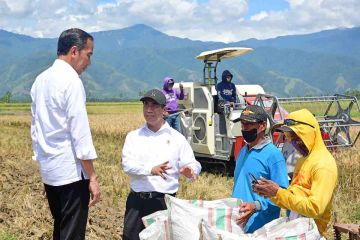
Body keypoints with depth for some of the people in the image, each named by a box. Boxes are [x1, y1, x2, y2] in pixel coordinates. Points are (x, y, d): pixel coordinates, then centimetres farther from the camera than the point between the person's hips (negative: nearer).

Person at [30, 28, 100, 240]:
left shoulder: (41, 80, 10)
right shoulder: (71, 81, -14)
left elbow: (36, 126, 15)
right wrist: (92, 177, -15)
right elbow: (80, 132, -17)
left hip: (48, 170, 8)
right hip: (71, 171, -8)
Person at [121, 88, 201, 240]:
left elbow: (193, 164, 1)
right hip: (137, 200, 1)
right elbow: (127, 164, -7)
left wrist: (190, 171, -25)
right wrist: (151, 169, -25)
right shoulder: (134, 136, 7)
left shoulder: (176, 137, 4)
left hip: (165, 200, -1)